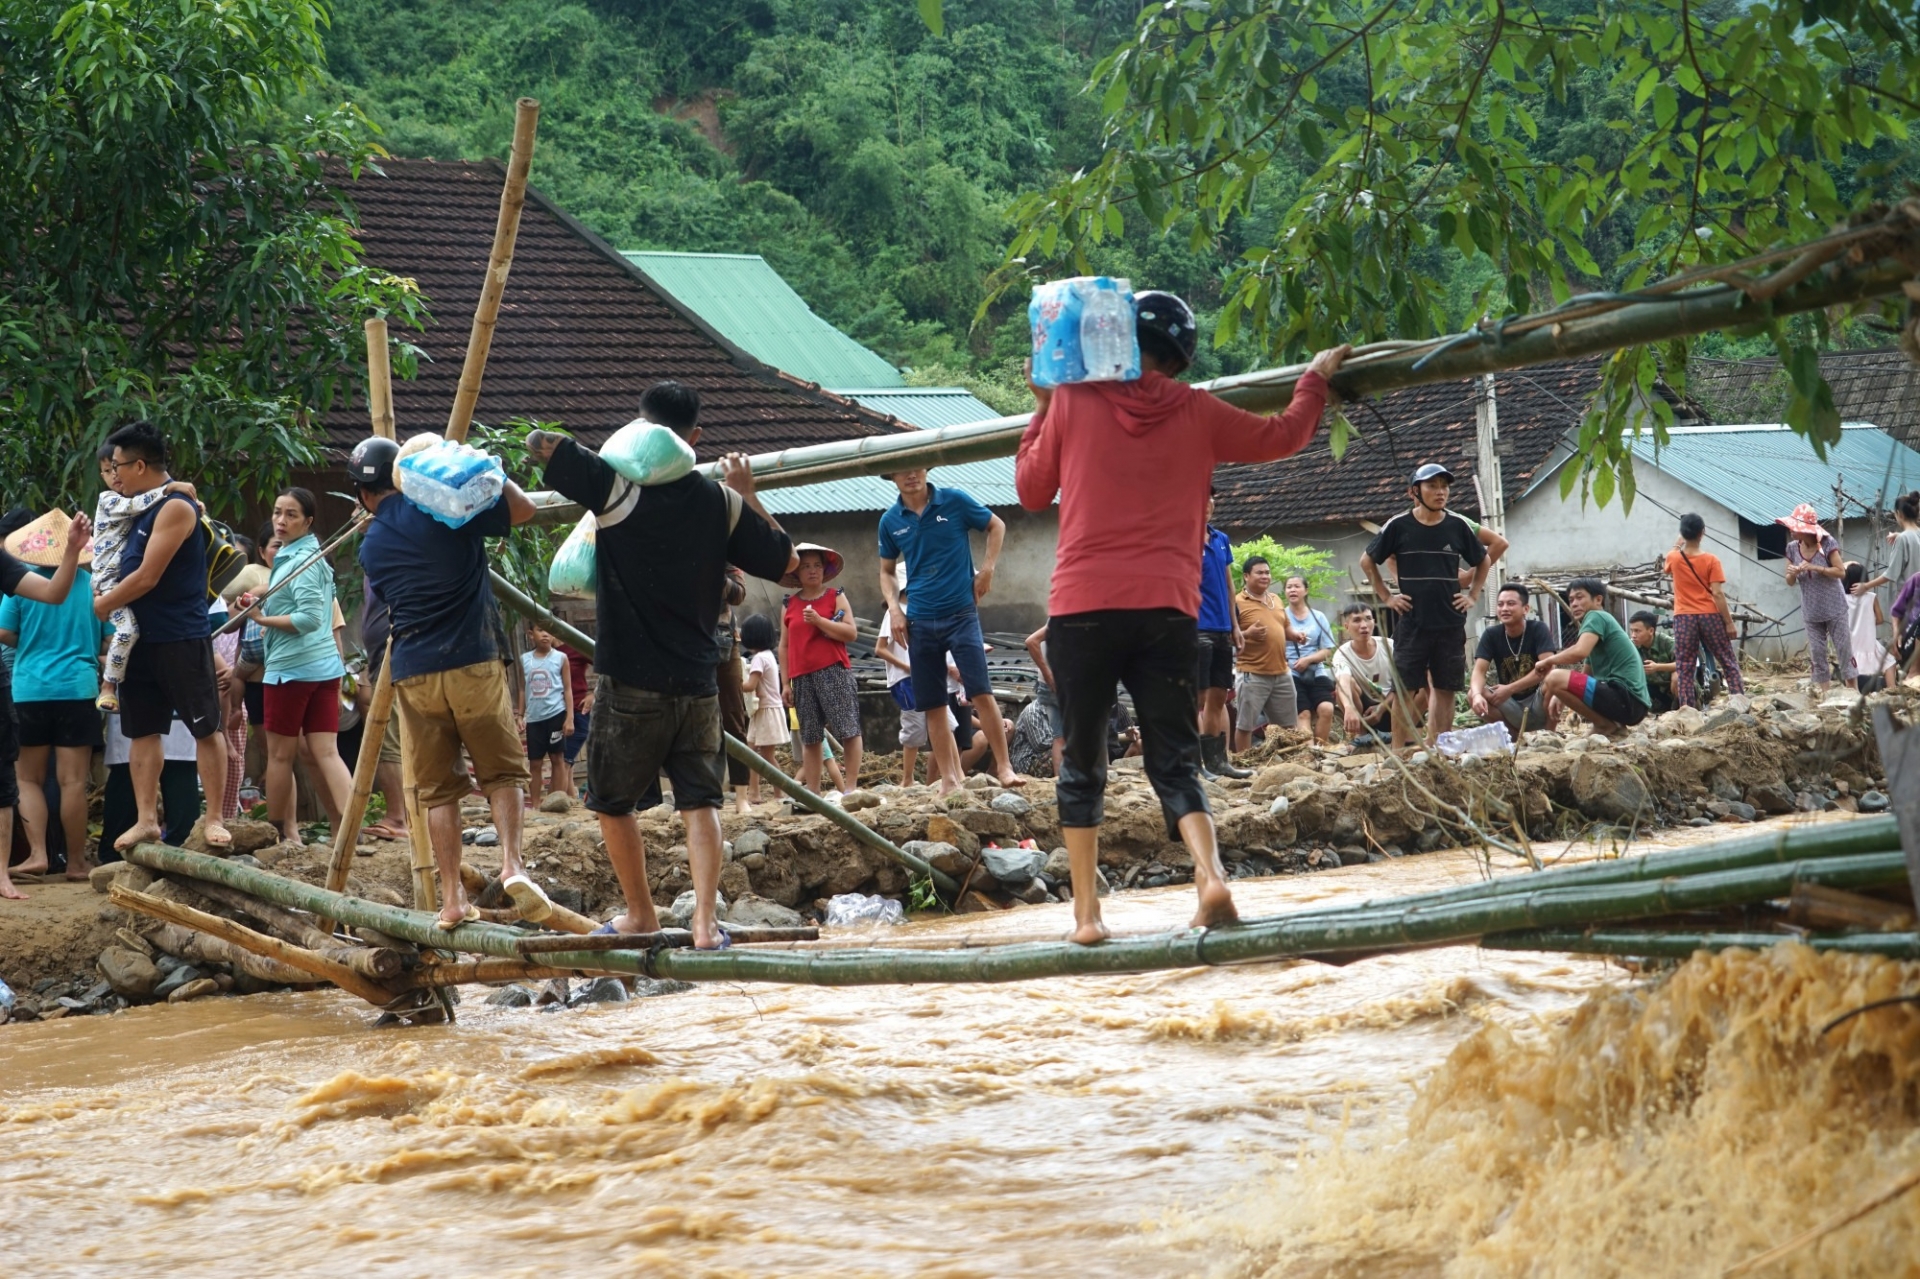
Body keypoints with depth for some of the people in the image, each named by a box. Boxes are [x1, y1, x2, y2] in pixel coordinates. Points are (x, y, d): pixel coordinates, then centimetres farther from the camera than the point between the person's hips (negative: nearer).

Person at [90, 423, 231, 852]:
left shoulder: (176, 507, -15)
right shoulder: (138, 508, 13)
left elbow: (147, 578, -18)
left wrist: (103, 605, -6)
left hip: (182, 639, -9)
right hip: (141, 638, 9)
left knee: (206, 728, -2)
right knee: (143, 731, 8)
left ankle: (214, 819, -1)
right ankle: (146, 819, 12)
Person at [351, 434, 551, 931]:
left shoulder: (372, 547, 10)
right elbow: (523, 509, 4)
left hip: (413, 674, 3)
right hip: (473, 663, -3)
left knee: (438, 789, 8)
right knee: (502, 771, 6)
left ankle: (452, 899, 2)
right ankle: (511, 863, -15)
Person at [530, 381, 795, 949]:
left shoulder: (619, 487, -11)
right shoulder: (722, 503, 1)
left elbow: (538, 442, -11)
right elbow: (784, 561, 11)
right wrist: (748, 493, 18)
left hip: (631, 683, -3)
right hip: (697, 683, 3)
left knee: (613, 801, 14)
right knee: (700, 801, 5)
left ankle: (641, 915, 22)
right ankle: (705, 921, -8)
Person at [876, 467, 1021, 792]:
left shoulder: (955, 501, -4)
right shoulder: (890, 521, 4)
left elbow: (996, 525, 10)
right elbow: (886, 571, 17)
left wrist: (987, 570, -1)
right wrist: (894, 608, 2)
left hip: (961, 614, -3)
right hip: (920, 621, 3)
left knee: (981, 693, -12)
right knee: (932, 704, 4)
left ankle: (1004, 768, -8)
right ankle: (948, 778, 10)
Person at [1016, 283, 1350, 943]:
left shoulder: (1072, 403, 3)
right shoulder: (1196, 413, 7)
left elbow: (1032, 490, 16)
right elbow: (1282, 435, 21)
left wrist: (1041, 410, 28)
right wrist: (1316, 376, 38)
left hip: (1084, 608, -1)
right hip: (1168, 610, 1)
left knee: (1082, 764, 8)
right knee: (1175, 760, 5)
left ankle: (1087, 913, 3)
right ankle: (1211, 873, -19)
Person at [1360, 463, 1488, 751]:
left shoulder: (1457, 526, 4)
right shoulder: (1399, 527, -2)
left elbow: (1482, 562, 19)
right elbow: (1367, 561, 9)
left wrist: (1472, 596, 8)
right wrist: (1386, 596, 3)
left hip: (1450, 622, 2)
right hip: (1411, 623, -2)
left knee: (1445, 689, 4)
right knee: (1405, 689, -3)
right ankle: (1399, 753, -1)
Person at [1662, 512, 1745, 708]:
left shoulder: (1673, 558, -2)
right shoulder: (1711, 560, -9)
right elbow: (1717, 594, -12)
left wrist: (1677, 546, 31)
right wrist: (1729, 622, -8)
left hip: (1684, 618, 1)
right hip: (1710, 616, -1)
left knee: (1684, 668, 3)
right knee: (1728, 662, 8)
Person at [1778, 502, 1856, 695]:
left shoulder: (1827, 544, -12)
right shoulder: (1792, 548, 0)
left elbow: (1841, 572, -15)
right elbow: (1790, 582, 6)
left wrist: (1815, 568, -24)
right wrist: (1792, 574, -18)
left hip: (1834, 608, -4)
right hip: (1811, 612, 4)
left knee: (1842, 646, 0)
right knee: (1817, 651, 4)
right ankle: (1823, 690, 8)